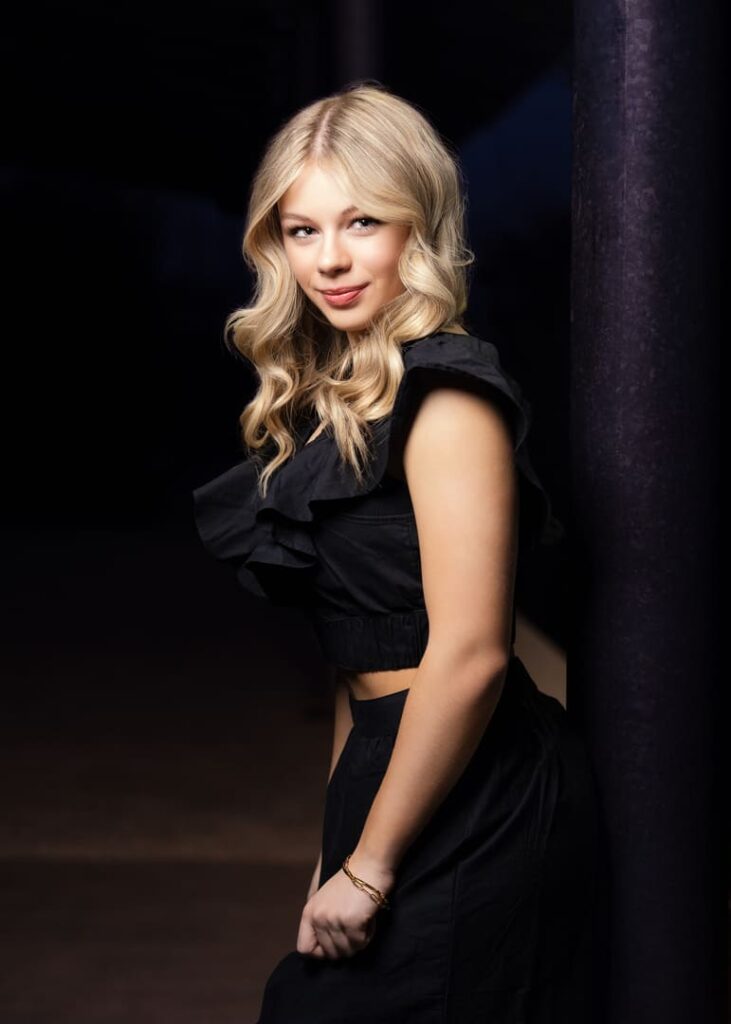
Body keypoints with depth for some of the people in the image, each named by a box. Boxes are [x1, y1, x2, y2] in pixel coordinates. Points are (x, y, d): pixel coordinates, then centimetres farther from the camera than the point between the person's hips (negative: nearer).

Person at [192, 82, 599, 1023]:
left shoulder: (444, 392, -16)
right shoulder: (336, 398, 11)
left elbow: (469, 655, -21)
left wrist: (369, 868, -15)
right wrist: (338, 848, 14)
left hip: (470, 803, -8)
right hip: (393, 767, 8)